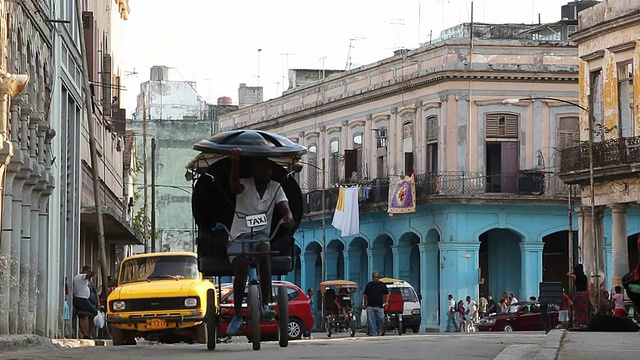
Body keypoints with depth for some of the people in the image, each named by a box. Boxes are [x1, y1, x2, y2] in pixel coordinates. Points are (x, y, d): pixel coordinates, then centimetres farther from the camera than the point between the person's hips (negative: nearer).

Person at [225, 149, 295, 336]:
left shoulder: (275, 188, 7)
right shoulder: (245, 185, -5)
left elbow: (284, 207, -7)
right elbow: (234, 184, -30)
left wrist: (288, 216, -34)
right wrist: (235, 163, -51)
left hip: (260, 234, 2)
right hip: (239, 236, -2)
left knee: (263, 249, -35)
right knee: (241, 268, -28)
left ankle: (265, 304, -31)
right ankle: (237, 315, -12)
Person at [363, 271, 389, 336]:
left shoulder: (382, 285, 8)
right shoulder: (369, 285, 10)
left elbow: (387, 294, 13)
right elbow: (365, 295, 16)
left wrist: (387, 301, -1)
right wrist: (364, 303, 12)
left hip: (380, 306, -1)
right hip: (370, 306, 1)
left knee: (380, 319, -8)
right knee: (371, 321, -3)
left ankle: (379, 330, 14)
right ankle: (373, 333, -2)